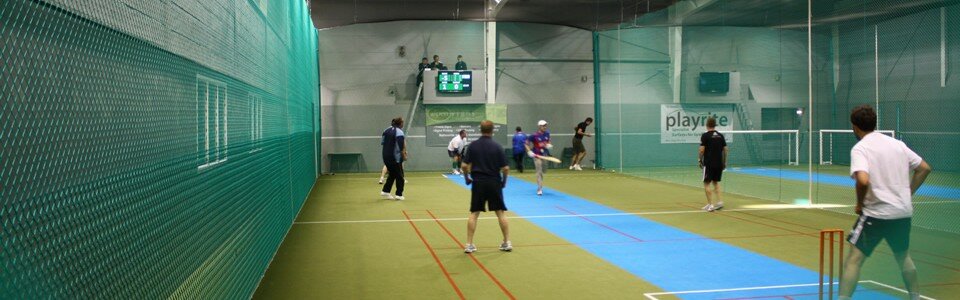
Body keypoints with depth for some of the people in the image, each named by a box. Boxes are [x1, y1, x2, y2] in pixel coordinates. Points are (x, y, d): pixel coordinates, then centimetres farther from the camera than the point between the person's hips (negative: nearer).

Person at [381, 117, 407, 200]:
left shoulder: (386, 130, 7)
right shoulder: (399, 132, -15)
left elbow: (382, 142, 13)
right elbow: (401, 147, -19)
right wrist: (404, 156, -9)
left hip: (386, 157, 7)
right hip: (395, 158, -7)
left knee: (392, 174, 21)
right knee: (399, 176, 5)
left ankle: (385, 191, 20)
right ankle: (399, 195, 5)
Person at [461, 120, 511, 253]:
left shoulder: (473, 145, -2)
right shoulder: (497, 146, -5)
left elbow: (465, 165, -4)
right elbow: (505, 168, -7)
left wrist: (467, 177, 13)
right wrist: (504, 180, 10)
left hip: (478, 183, 1)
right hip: (494, 183, -1)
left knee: (474, 214, 6)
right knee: (500, 213, 8)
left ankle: (469, 244, 4)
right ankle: (507, 242, 12)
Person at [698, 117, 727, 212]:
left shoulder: (705, 136, -8)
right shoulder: (720, 136, 7)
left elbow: (702, 150, -13)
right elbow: (725, 149, 8)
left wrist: (700, 160, 0)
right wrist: (724, 162, 15)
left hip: (709, 164, -5)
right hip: (719, 163, 5)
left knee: (707, 184, 3)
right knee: (716, 182, 18)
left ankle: (710, 204, -2)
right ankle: (719, 201, 8)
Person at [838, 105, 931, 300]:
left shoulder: (860, 148, -11)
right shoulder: (897, 144, 9)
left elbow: (863, 180, -26)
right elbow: (924, 168, 15)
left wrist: (860, 203, -10)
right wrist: (908, 194, 17)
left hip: (876, 213, -7)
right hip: (904, 212, 7)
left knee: (854, 260, -5)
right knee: (904, 258, 25)